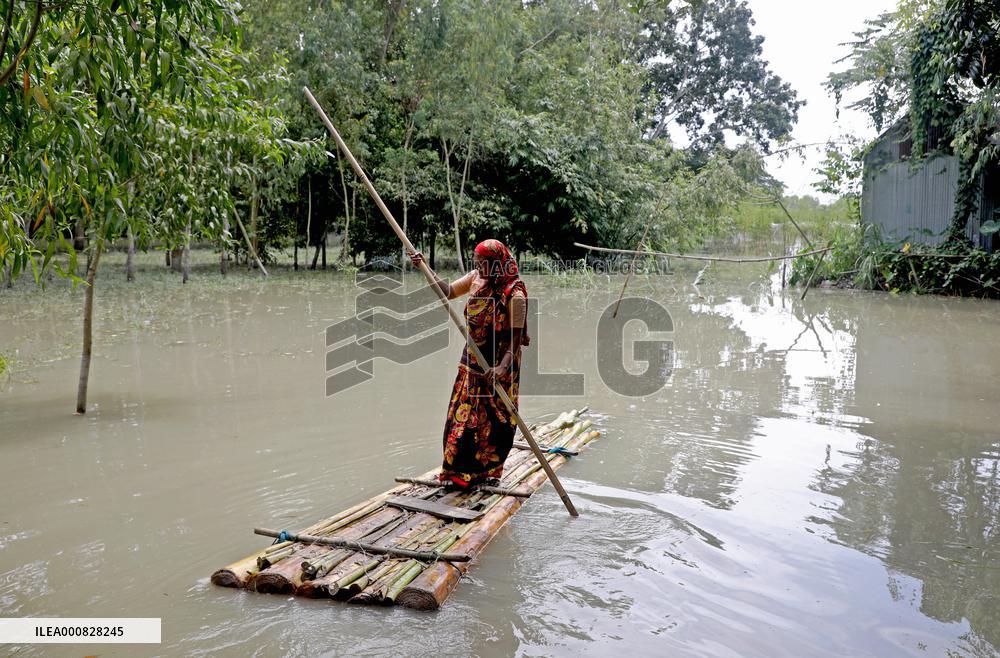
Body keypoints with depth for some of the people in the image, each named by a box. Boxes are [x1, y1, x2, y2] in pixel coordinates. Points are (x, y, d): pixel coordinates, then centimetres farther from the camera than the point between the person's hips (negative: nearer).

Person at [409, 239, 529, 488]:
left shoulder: (515, 294, -19)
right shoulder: (476, 278, 2)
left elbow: (516, 336, -21)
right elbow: (448, 291, 10)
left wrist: (504, 366, -32)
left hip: (499, 365, -6)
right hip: (472, 361, 7)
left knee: (494, 420, 3)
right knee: (461, 414, 10)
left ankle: (487, 472, 19)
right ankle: (459, 470, 23)